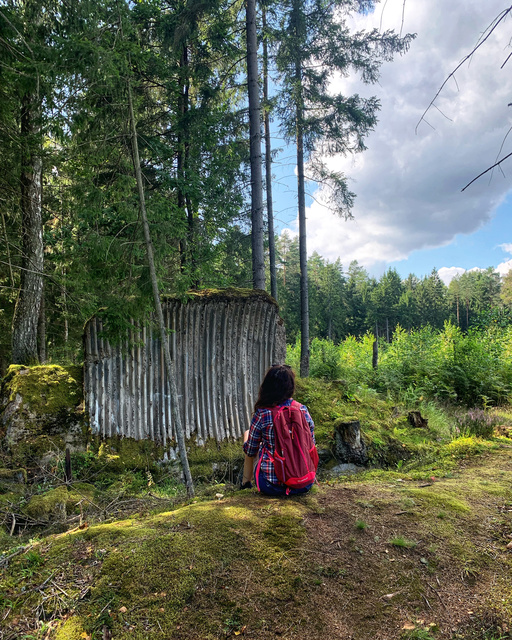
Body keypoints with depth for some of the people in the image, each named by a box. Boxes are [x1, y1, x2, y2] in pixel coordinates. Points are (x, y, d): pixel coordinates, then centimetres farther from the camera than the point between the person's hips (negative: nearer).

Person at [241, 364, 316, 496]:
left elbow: (250, 451, -3)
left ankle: (246, 481, 34)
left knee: (247, 433, 18)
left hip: (272, 486, -3)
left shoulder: (262, 414, -16)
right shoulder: (303, 411, -7)